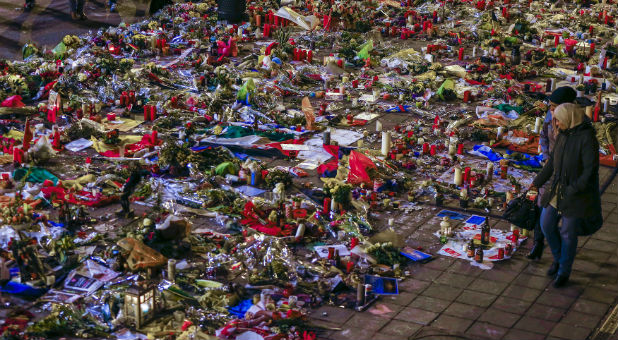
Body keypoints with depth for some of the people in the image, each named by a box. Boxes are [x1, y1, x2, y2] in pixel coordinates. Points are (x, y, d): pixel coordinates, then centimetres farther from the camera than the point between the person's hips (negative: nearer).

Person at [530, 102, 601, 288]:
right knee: (547, 224, 10)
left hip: (578, 194, -7)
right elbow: (553, 159, 14)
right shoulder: (563, 134, 2)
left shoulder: (587, 137, -22)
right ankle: (559, 257, 35)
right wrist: (539, 180, 17)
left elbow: (591, 169, -23)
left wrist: (574, 190, -24)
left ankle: (564, 271, 20)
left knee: (568, 233, 2)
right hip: (558, 189, 7)